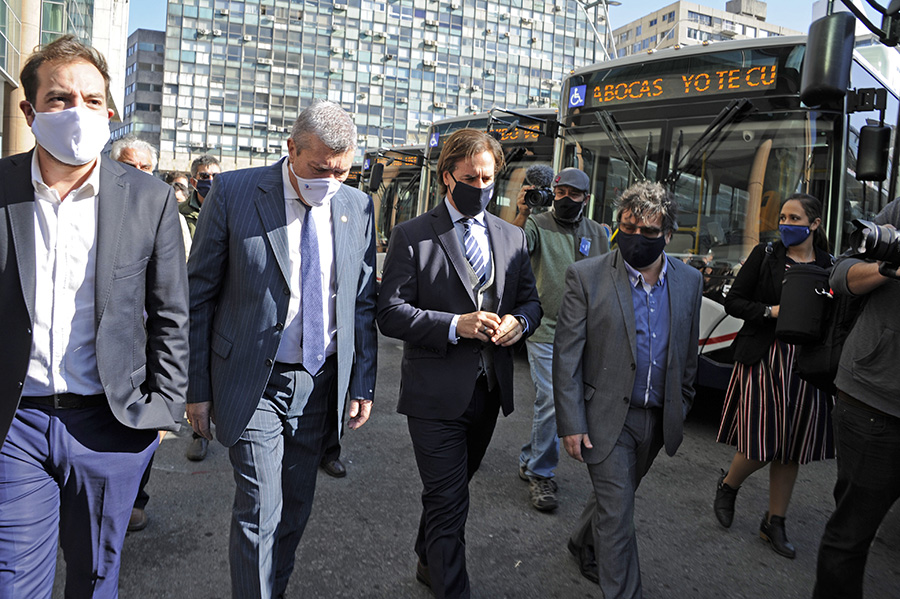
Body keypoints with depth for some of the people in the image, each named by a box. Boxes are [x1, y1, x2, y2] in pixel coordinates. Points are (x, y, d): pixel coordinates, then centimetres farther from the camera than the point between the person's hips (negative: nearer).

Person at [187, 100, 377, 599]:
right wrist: (197, 387, -4)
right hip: (253, 383, -3)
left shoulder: (358, 207, 1)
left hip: (319, 382, 4)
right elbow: (199, 294, -4)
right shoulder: (233, 192, -8)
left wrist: (363, 384, 6)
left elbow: (364, 302, 7)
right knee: (260, 512, -2)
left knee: (297, 507, 16)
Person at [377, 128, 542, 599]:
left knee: (447, 493, 23)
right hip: (437, 395, -5)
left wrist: (519, 322, -10)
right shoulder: (411, 237, -7)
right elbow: (390, 313, -13)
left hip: (490, 390, 6)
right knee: (448, 503, -1)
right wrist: (454, 325, -24)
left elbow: (530, 300, 14)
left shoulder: (512, 237, 9)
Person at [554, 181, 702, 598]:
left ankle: (583, 548, 50)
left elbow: (688, 354, 10)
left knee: (615, 497, 23)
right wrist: (571, 424, -13)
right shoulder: (587, 277, -13)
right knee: (617, 513, 0)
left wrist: (680, 409, 12)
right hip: (607, 418, -5)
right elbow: (566, 356, -12)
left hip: (657, 419, 5)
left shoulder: (689, 281, 0)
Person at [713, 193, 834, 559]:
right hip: (764, 360, -3)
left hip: (807, 365, 3)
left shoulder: (829, 266, 6)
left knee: (791, 449, 9)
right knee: (761, 444, -4)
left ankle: (774, 523, 25)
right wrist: (772, 311, -15)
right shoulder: (765, 255, -1)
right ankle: (727, 486, 27)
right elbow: (733, 302, -2)